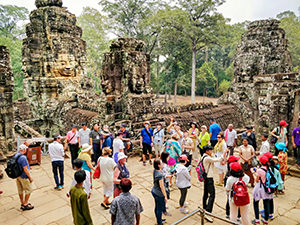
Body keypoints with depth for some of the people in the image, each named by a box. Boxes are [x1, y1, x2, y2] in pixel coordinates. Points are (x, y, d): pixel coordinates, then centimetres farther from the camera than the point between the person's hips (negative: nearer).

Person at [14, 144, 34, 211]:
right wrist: (30, 177, -14)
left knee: (20, 190, 17)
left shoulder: (15, 156, 3)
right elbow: (25, 169, -23)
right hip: (23, 176, -9)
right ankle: (25, 205, 12)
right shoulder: (23, 157, -25)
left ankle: (22, 204, 29)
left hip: (17, 176, 9)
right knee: (28, 190, 6)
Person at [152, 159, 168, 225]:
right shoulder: (160, 175, -31)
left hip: (154, 191, 8)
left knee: (157, 207, 25)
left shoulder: (154, 171, -5)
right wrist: (165, 196, -14)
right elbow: (161, 186, -24)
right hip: (159, 194, -8)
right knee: (160, 209, 12)